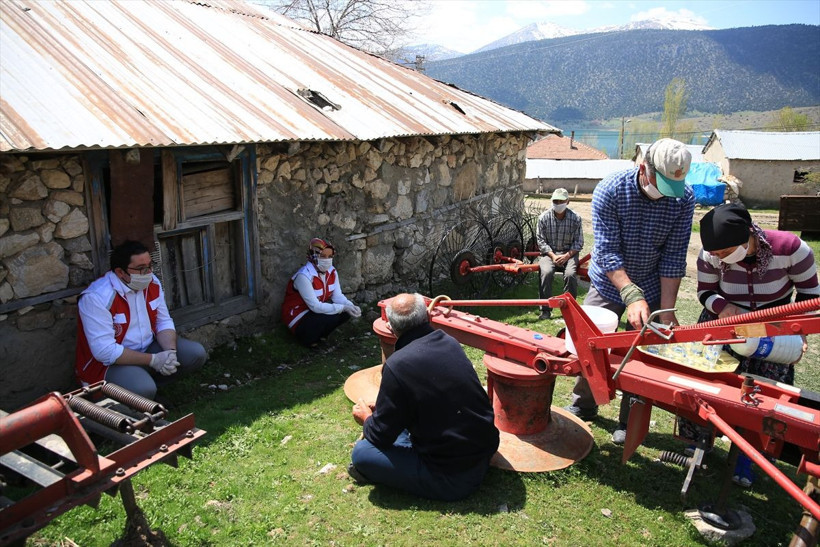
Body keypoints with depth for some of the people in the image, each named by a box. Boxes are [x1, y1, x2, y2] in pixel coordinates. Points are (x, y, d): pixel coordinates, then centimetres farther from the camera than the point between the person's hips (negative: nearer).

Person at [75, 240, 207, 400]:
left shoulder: (152, 283, -3)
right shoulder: (97, 297, -23)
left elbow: (164, 322, 4)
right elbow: (105, 351, -26)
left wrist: (170, 352, -16)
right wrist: (153, 360, -25)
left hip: (148, 348, 7)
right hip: (110, 362, -7)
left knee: (197, 354, -8)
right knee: (144, 390, -34)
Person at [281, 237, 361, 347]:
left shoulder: (331, 271, -5)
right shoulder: (304, 276, -28)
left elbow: (338, 296, -5)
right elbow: (315, 306, -30)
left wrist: (350, 306, -26)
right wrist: (343, 308, -32)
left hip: (319, 309, 8)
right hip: (299, 319, -7)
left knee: (347, 311, -11)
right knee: (330, 317, -30)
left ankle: (320, 334, 7)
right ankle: (308, 339, -3)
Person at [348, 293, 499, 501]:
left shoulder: (397, 365, -22)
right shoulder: (450, 342, -1)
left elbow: (381, 435, -11)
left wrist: (367, 419, 13)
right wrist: (381, 408, 21)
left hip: (453, 479, -7)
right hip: (484, 455, 8)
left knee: (361, 452, -3)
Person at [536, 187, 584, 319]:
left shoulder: (575, 218, -3)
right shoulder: (544, 217, -3)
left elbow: (578, 243, -1)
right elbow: (541, 241, -2)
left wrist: (566, 256, -16)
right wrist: (553, 256, -15)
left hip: (569, 253, 0)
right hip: (549, 252, 0)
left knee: (570, 274, -29)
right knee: (546, 272, -29)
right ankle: (545, 310, -17)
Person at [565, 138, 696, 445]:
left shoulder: (683, 198, -15)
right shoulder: (609, 191, -22)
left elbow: (673, 257, -13)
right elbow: (607, 252, -25)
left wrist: (667, 310, -18)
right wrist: (632, 295, -37)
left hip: (652, 290, 1)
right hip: (609, 285, 0)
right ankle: (583, 407, 29)